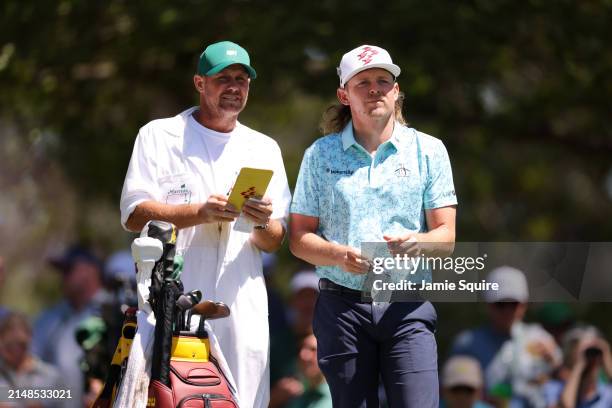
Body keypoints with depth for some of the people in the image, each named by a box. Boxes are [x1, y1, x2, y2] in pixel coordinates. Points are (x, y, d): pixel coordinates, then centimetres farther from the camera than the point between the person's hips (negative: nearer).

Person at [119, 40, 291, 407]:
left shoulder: (264, 149, 20)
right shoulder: (159, 136, 10)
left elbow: (275, 242, 16)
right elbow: (135, 214, -2)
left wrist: (263, 224, -8)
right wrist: (201, 213, -14)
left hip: (243, 304, 3)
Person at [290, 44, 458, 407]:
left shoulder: (428, 150, 8)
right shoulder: (321, 154, 9)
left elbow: (446, 237, 5)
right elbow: (299, 238, 8)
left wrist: (417, 243, -18)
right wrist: (340, 255, -13)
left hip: (408, 308, -1)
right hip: (342, 305, 1)